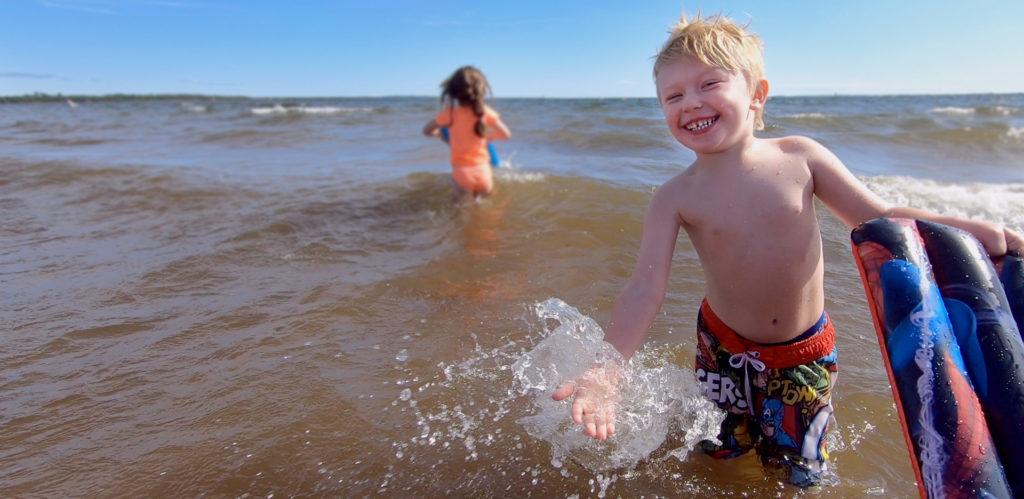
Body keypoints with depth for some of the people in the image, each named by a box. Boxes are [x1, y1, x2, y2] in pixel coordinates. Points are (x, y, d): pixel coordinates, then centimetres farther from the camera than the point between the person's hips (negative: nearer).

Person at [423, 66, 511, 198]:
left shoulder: (449, 113, -5)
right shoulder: (486, 112, -5)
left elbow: (427, 131, 8)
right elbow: (507, 135, 3)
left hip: (461, 172, 0)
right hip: (482, 171, 0)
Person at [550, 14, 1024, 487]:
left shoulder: (799, 157, -13)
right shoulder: (675, 197, -17)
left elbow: (880, 217, -3)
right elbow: (645, 288, -23)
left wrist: (965, 227, -20)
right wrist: (607, 367, -34)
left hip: (805, 351, 1)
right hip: (724, 348, 0)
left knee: (799, 474, 15)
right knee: (720, 457, 18)